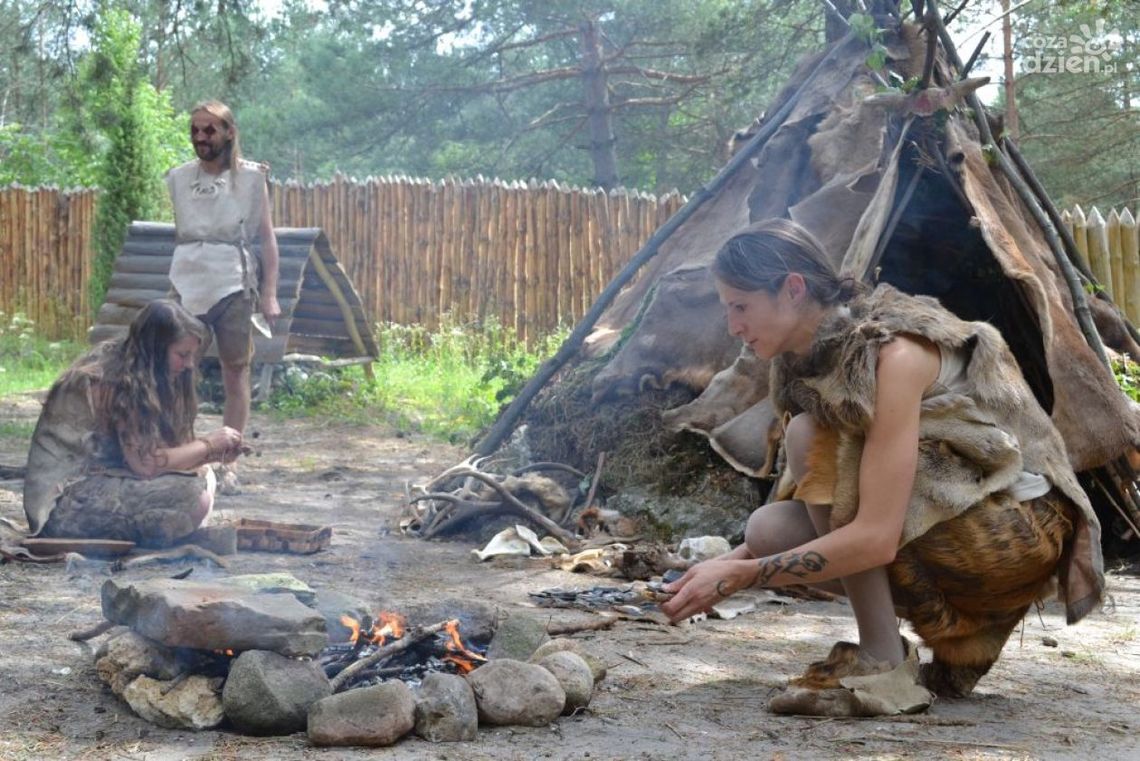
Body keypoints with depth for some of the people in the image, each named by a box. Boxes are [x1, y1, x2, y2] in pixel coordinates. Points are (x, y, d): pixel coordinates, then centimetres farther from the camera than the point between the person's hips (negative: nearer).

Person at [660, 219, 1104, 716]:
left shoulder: (893, 353, -25)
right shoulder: (804, 362, 1)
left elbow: (877, 538, -31)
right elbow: (820, 504, 7)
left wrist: (741, 574, -29)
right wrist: (731, 563, -7)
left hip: (1015, 529, -8)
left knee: (812, 438, -22)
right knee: (769, 528, -9)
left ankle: (882, 667, -19)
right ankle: (958, 644, 1)